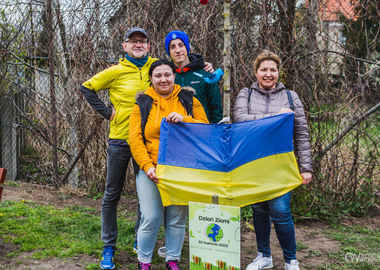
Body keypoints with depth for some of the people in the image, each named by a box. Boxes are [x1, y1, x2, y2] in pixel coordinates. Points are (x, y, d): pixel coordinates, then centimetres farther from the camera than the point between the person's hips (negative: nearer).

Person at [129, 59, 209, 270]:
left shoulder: (188, 100, 9)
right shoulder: (142, 103, 7)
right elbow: (135, 138, 0)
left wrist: (183, 119, -15)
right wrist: (147, 166, -13)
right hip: (151, 171, -1)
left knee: (177, 218, 6)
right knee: (151, 218, -2)